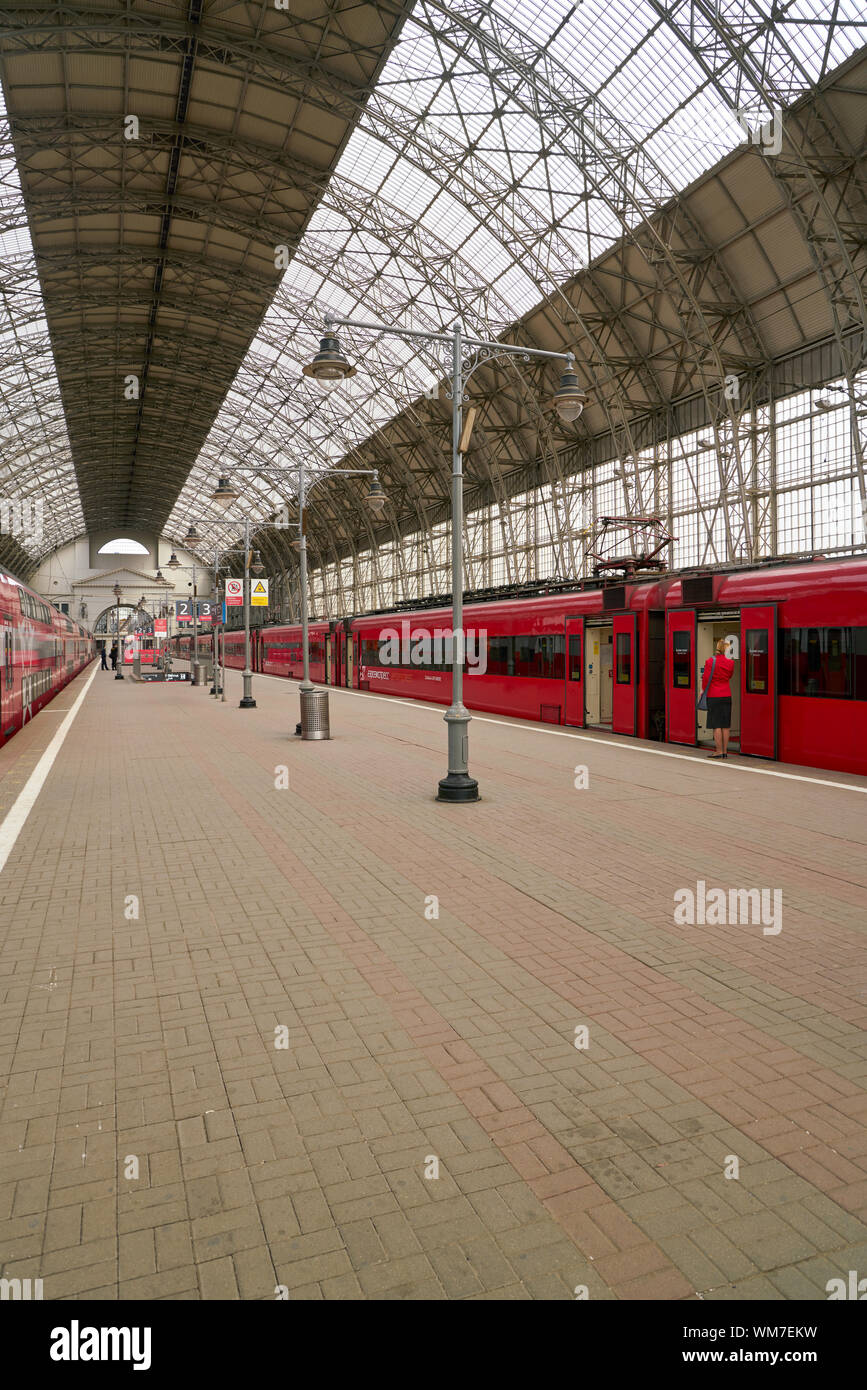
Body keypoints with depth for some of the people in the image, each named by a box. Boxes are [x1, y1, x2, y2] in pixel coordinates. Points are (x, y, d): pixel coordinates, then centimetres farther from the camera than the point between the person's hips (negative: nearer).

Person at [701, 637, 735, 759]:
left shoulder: (710, 661, -10)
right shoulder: (730, 662, 1)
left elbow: (706, 678, -9)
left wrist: (703, 689, 6)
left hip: (713, 696, -4)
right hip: (727, 695, 4)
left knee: (716, 725, -2)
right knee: (726, 725, 7)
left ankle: (719, 751, -2)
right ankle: (725, 751, 10)